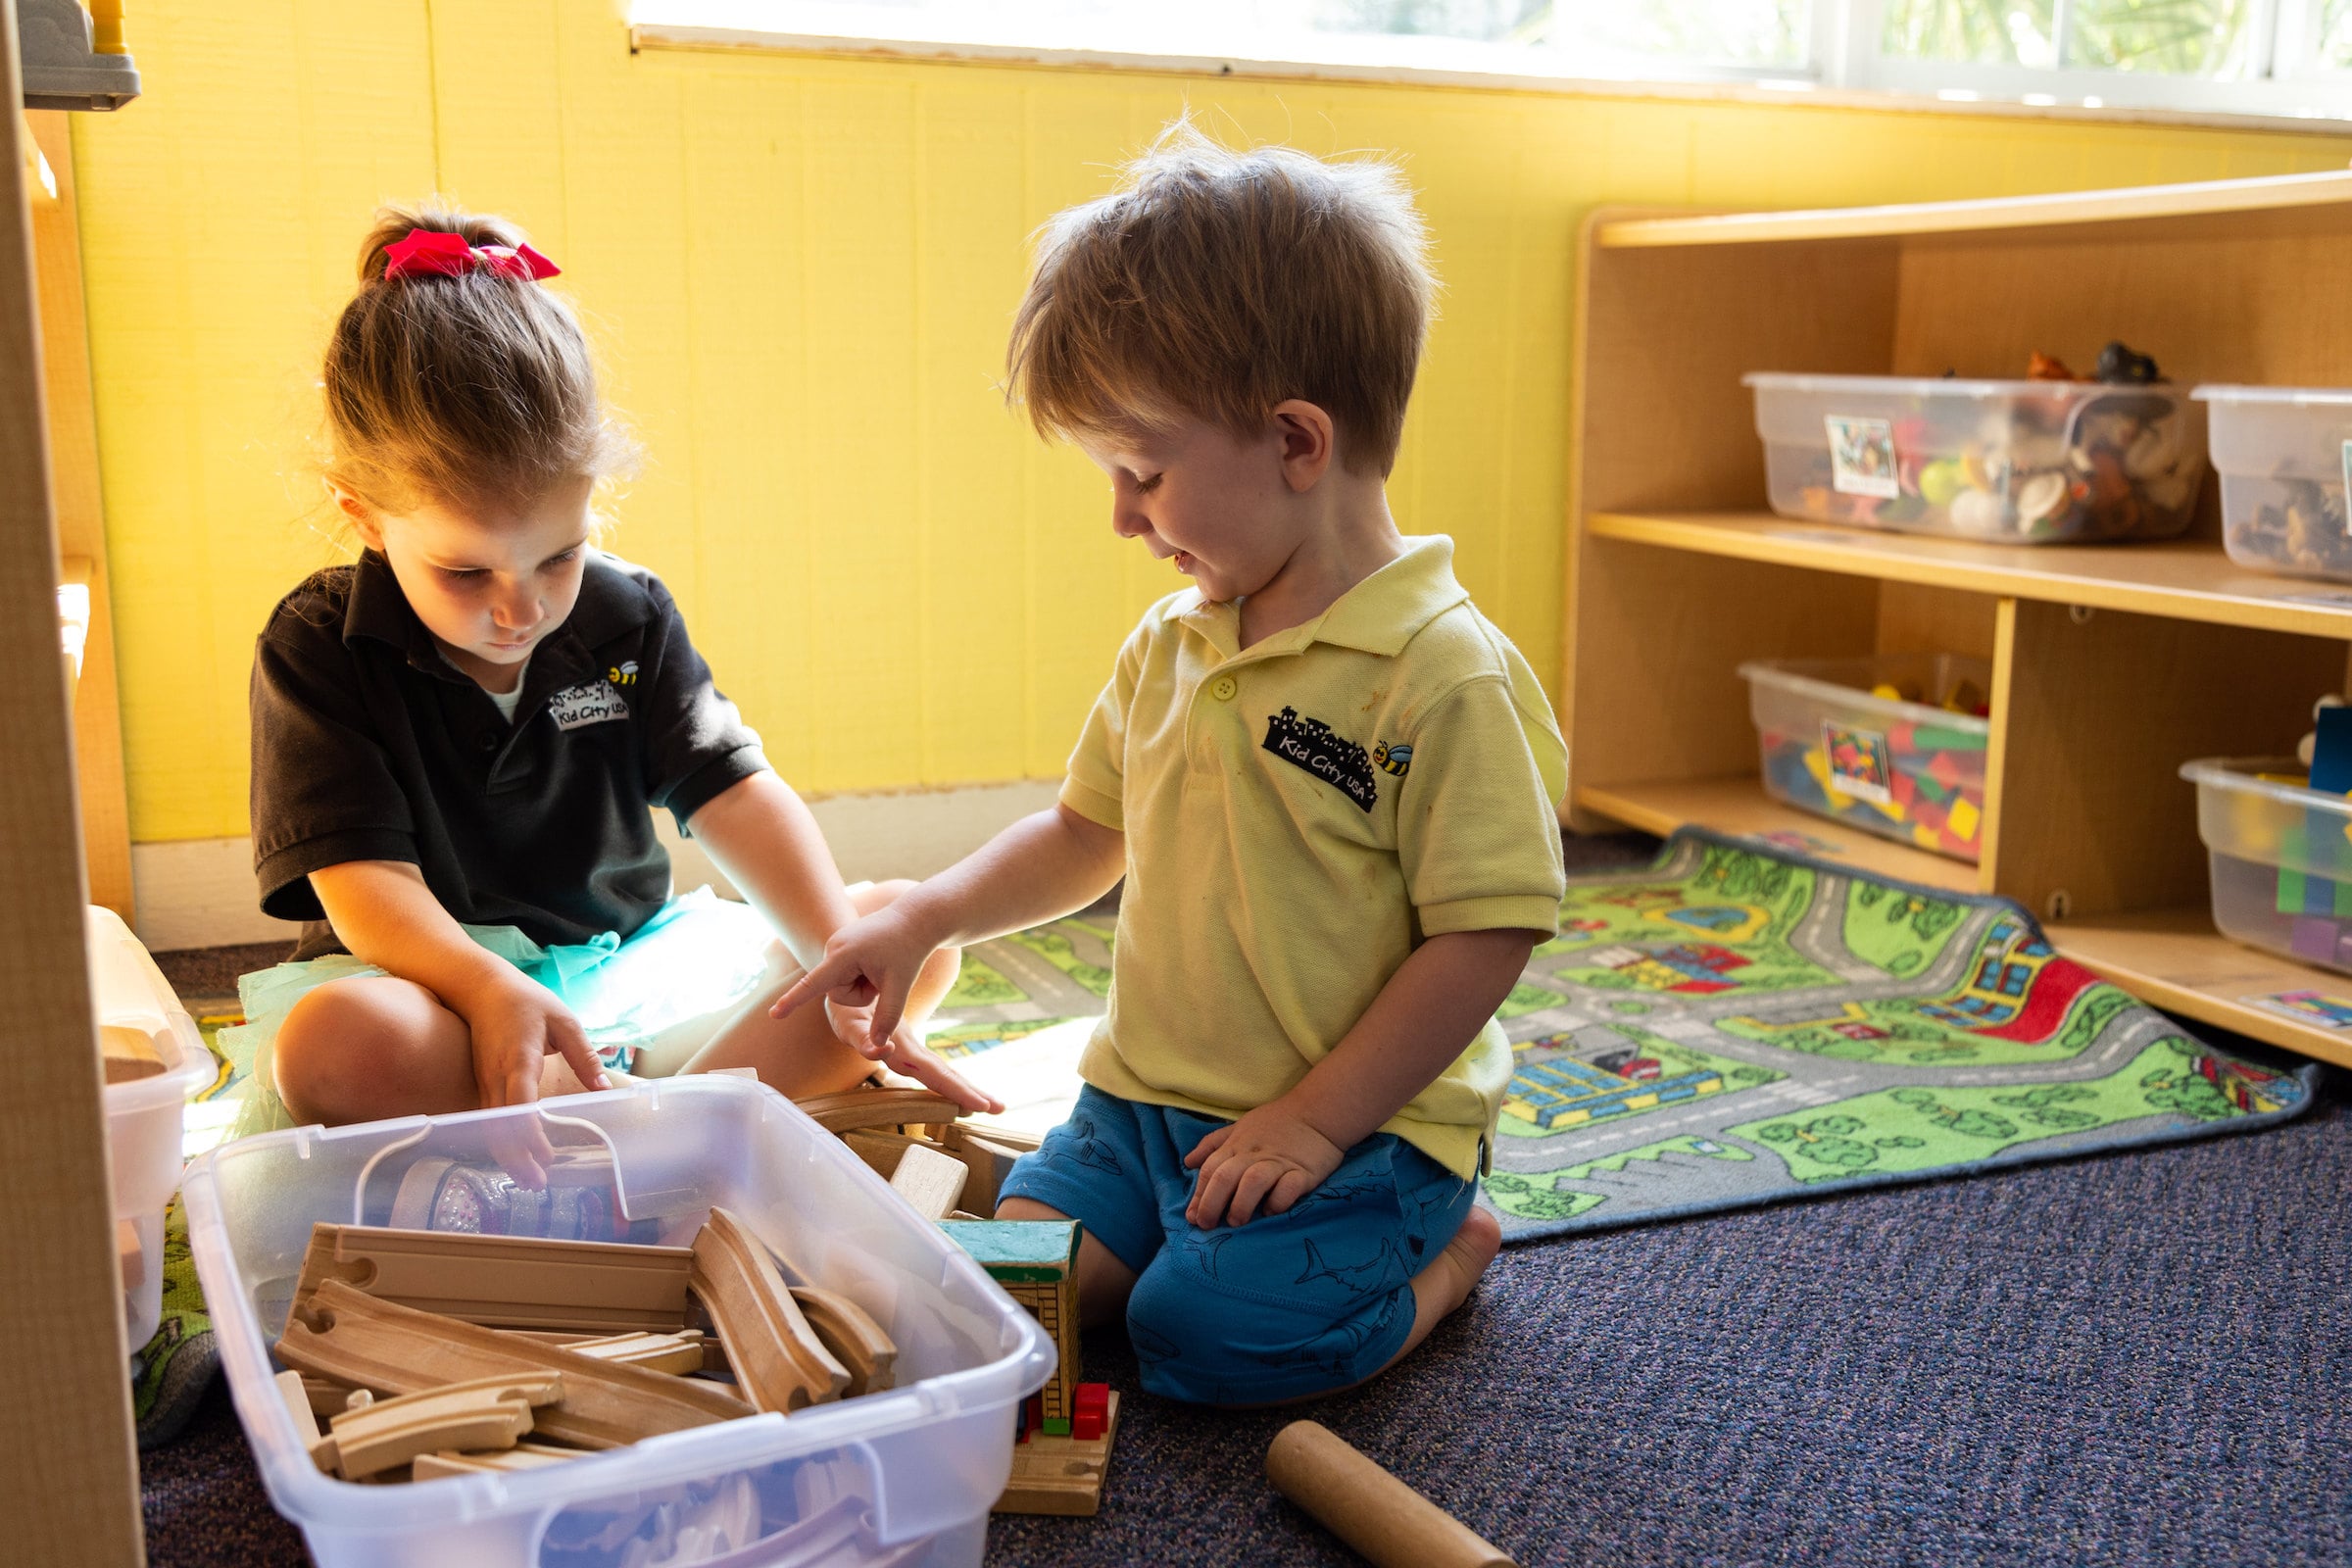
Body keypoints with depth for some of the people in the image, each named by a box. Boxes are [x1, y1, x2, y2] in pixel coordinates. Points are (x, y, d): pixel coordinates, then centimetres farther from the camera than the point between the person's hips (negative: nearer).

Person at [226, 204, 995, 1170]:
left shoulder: (626, 618, 1)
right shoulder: (317, 649, -9)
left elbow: (737, 797, -5)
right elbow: (367, 883, -18)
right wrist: (490, 989, -39)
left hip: (628, 963, 4)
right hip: (436, 979, -4)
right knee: (334, 1043, -40)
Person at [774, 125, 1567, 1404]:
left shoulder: (1444, 676, -19)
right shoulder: (1167, 647, 6)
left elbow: (1485, 938, -19)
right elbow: (1085, 835, 19)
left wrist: (1313, 1122, -17)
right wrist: (923, 920, 8)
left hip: (1360, 1131, -6)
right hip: (1147, 1103, 6)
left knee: (1207, 1332, -23)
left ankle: (1445, 1256, 4)